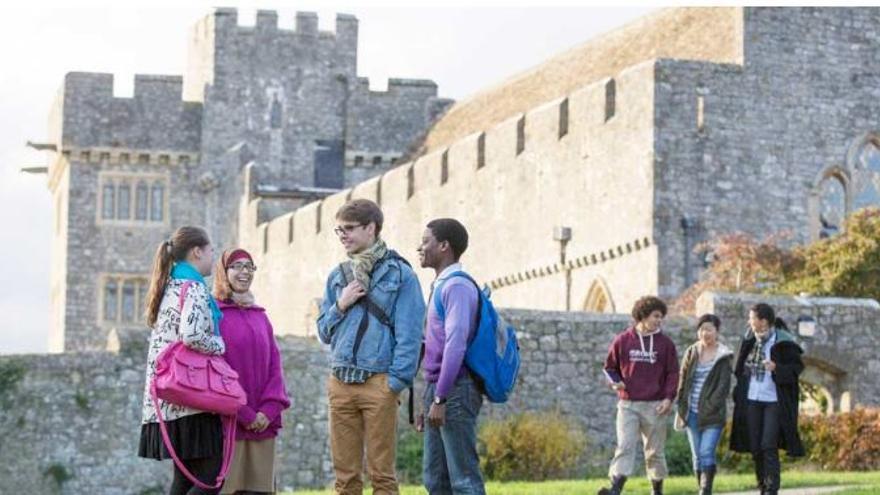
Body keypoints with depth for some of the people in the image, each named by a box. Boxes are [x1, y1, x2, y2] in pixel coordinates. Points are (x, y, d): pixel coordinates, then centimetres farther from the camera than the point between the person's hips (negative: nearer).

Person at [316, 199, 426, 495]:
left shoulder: (398, 274, -1)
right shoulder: (337, 276, 16)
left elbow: (409, 334, -6)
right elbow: (324, 332, 18)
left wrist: (397, 379, -14)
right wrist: (340, 306, 0)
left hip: (378, 382, -5)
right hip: (340, 383, 5)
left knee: (381, 471, -3)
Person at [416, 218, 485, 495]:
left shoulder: (457, 286, -11)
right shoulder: (440, 286, 18)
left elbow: (456, 345, -20)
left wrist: (440, 399, -21)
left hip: (455, 392, -10)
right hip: (438, 391, 10)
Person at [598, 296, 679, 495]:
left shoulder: (665, 343, 5)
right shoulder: (623, 340, 3)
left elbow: (673, 373, 6)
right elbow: (610, 367, 13)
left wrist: (669, 398, -6)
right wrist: (616, 382, -6)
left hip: (655, 406, 1)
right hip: (628, 404, -1)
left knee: (655, 452, 8)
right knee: (625, 447, -13)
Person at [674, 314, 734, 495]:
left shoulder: (724, 356, -1)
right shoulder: (691, 353, 10)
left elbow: (723, 386, -6)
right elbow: (682, 381, 12)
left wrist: (709, 408, -14)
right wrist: (680, 409, 5)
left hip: (713, 414, -4)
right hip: (692, 414, 4)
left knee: (707, 453, -15)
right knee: (697, 456, 7)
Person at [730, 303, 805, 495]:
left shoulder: (783, 342, -10)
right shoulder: (750, 340, 8)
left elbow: (797, 367, -9)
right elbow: (741, 369, 19)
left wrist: (776, 368, -25)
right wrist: (738, 394, 12)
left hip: (774, 402, -6)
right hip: (752, 400, 6)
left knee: (769, 447, -12)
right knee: (755, 448, 8)